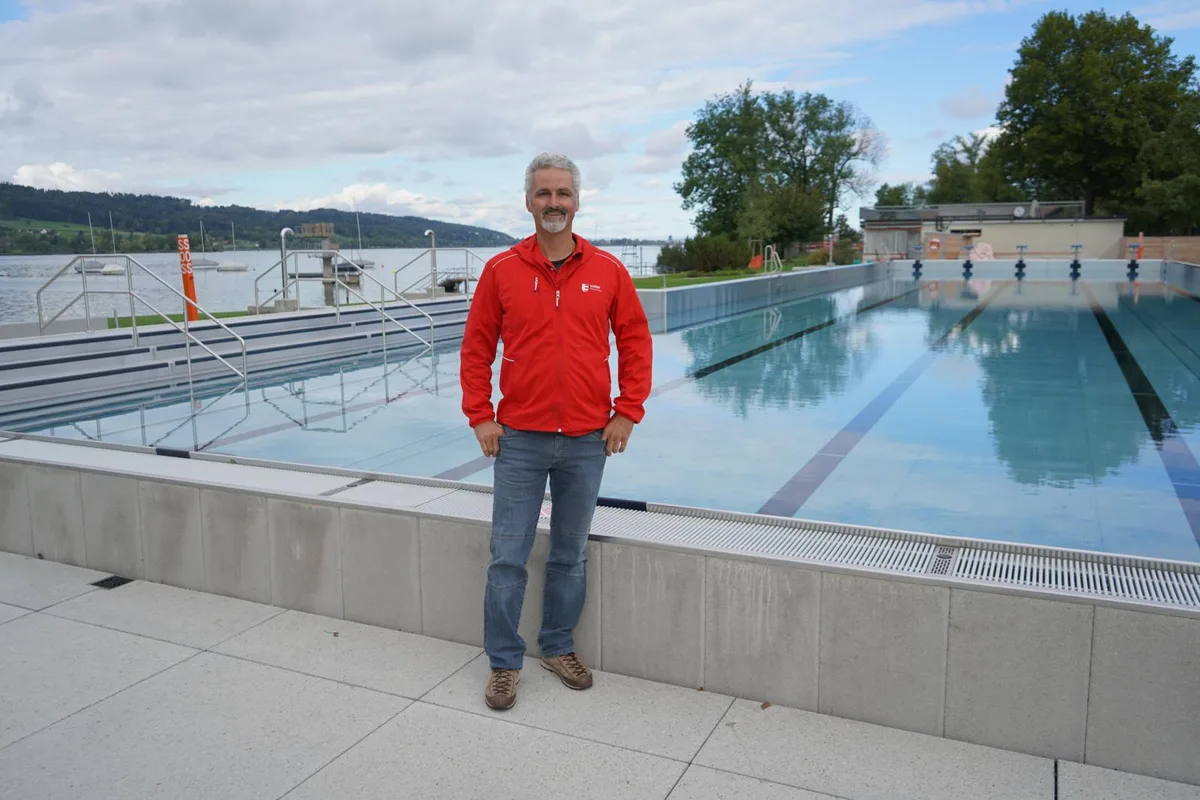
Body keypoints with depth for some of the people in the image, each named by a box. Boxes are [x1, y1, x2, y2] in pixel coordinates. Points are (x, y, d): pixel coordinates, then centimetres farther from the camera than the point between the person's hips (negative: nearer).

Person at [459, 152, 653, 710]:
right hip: (519, 439, -1)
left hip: (588, 440, 1)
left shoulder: (607, 270, 3)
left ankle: (558, 647, 32)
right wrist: (480, 417, -2)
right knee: (508, 556, 4)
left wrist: (627, 412, 0)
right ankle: (504, 662, 21)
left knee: (571, 555, 13)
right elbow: (476, 348, 4)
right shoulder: (501, 270, 1)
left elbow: (635, 341, 6)